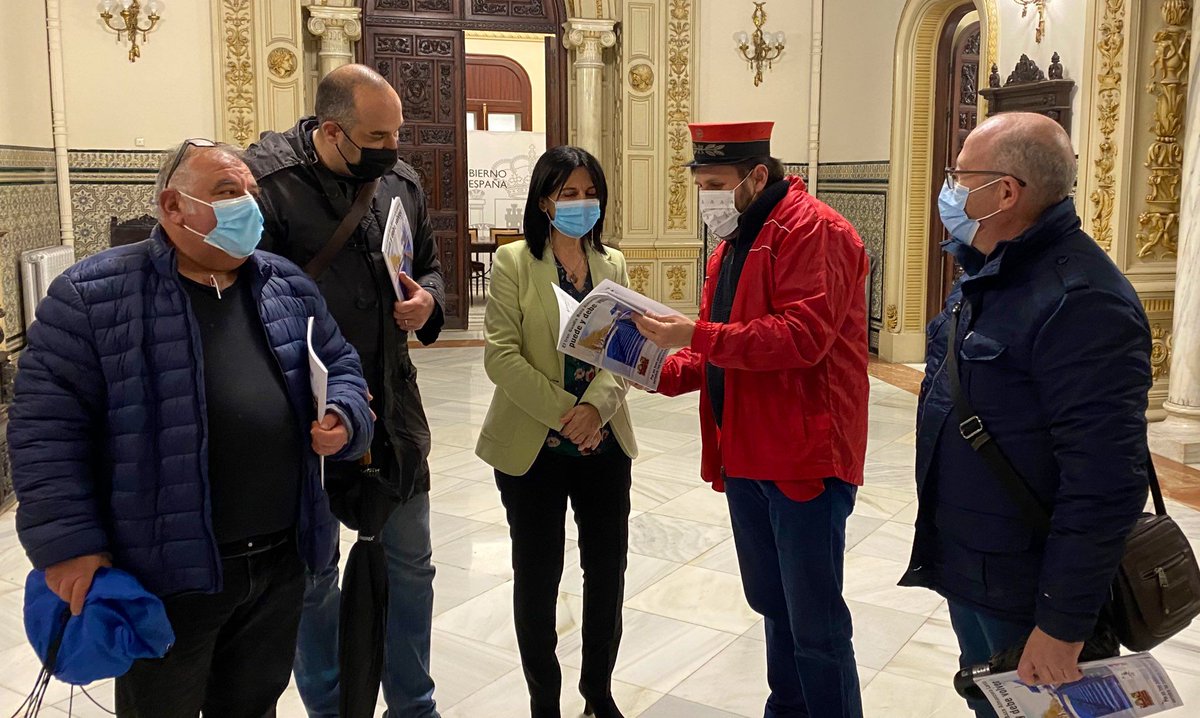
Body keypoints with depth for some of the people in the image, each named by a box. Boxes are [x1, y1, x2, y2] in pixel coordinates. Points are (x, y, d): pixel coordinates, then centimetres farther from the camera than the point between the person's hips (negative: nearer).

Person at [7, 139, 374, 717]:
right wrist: (67, 543, -14)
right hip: (163, 571, -4)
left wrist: (344, 416, -5)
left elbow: (342, 367, 17)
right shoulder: (93, 295, -8)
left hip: (281, 562, 5)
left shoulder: (289, 288, 7)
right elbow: (47, 424, -9)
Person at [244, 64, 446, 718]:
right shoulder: (267, 181, -15)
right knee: (313, 574, 12)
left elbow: (429, 264, 18)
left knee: (411, 563, 16)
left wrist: (428, 298, -5)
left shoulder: (400, 180, 4)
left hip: (394, 405, 6)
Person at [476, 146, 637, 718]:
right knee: (536, 577, 9)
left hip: (604, 444, 4)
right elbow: (501, 355, -13)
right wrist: (564, 413, -19)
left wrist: (597, 405, -19)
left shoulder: (612, 264, 7)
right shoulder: (513, 263, -5)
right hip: (534, 448, -3)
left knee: (608, 569, 11)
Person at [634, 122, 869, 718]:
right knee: (772, 605, 20)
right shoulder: (732, 246, 18)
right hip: (745, 457, 9)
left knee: (815, 626, -1)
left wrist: (697, 335, -23)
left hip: (805, 457, -9)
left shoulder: (813, 231, -12)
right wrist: (664, 372, 3)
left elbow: (802, 336, -24)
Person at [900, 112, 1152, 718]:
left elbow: (1104, 480, -28)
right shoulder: (986, 277, 7)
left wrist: (1063, 626, -24)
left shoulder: (1081, 300, -26)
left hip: (1023, 597, -9)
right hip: (967, 570, 9)